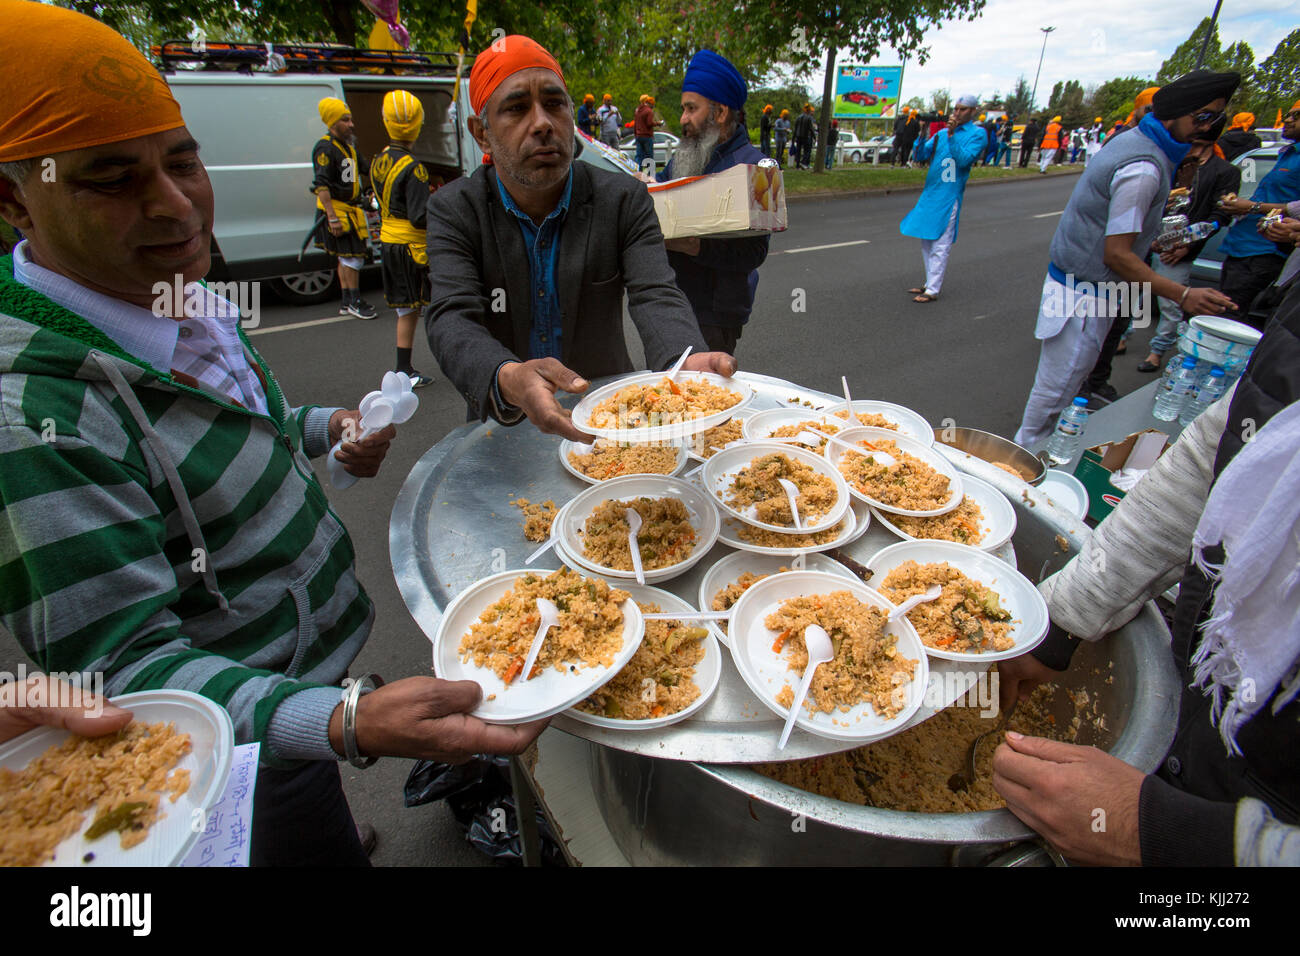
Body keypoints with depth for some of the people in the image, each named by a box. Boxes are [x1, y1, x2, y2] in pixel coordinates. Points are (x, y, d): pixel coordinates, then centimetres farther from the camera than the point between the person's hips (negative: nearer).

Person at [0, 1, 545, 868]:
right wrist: (348, 724, -45)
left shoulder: (177, 299, -3)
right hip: (247, 761, -8)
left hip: (310, 656, 8)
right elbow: (123, 665, -31)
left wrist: (325, 430, -1)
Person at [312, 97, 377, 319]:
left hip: (351, 209, 9)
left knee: (346, 257, 12)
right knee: (353, 257, -8)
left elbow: (365, 170, 28)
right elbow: (322, 186, -21)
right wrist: (332, 217, -27)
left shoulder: (349, 146, 15)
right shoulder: (325, 148, -14)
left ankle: (347, 303, 19)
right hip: (336, 210, -9)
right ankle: (354, 301, 3)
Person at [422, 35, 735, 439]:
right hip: (502, 430, 0)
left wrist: (689, 361, -40)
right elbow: (452, 320, -18)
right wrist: (508, 380, -41)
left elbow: (655, 296, -16)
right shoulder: (453, 210, -5)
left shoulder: (625, 200, -3)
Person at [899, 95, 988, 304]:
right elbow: (921, 154, 8)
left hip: (949, 196, -7)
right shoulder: (942, 133, 15)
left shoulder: (978, 134, -2)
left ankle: (933, 290, -6)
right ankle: (930, 283, 23)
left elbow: (964, 160, -15)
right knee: (926, 242, 12)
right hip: (930, 192, 7)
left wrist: (952, 135, -19)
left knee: (940, 245, -8)